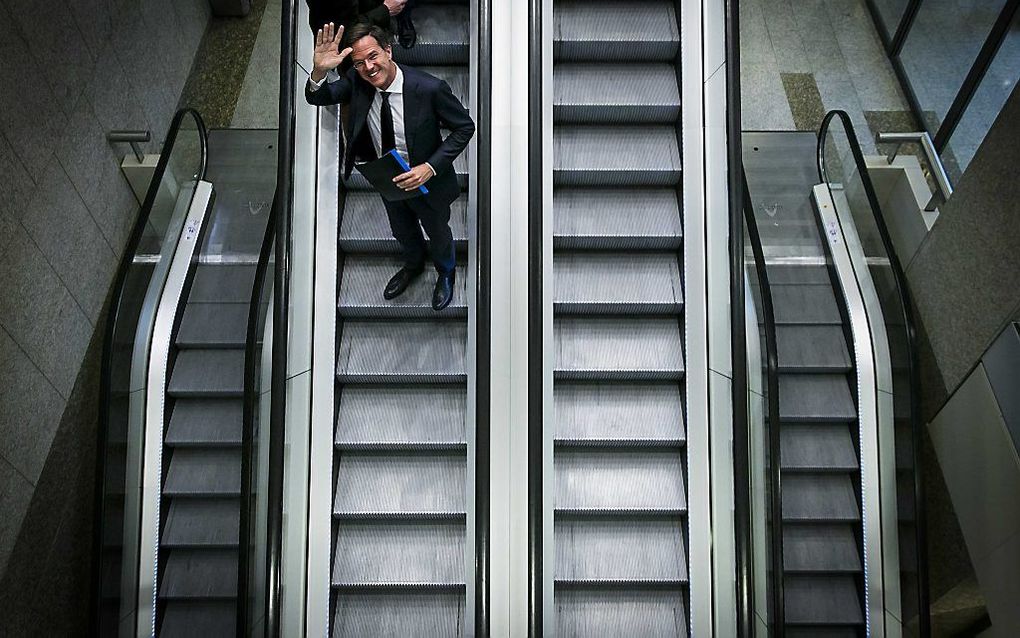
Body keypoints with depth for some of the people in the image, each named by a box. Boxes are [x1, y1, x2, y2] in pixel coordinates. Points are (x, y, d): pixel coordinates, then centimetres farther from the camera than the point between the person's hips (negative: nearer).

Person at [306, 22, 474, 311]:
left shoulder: (430, 88, -35)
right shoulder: (356, 81, -22)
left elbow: (465, 127, -23)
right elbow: (317, 98, -17)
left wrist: (431, 167, -33)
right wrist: (319, 71, -41)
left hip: (424, 179, -4)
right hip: (387, 179, 4)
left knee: (438, 233, 27)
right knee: (403, 232, 32)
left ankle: (446, 273, 60)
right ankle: (413, 266, 66)